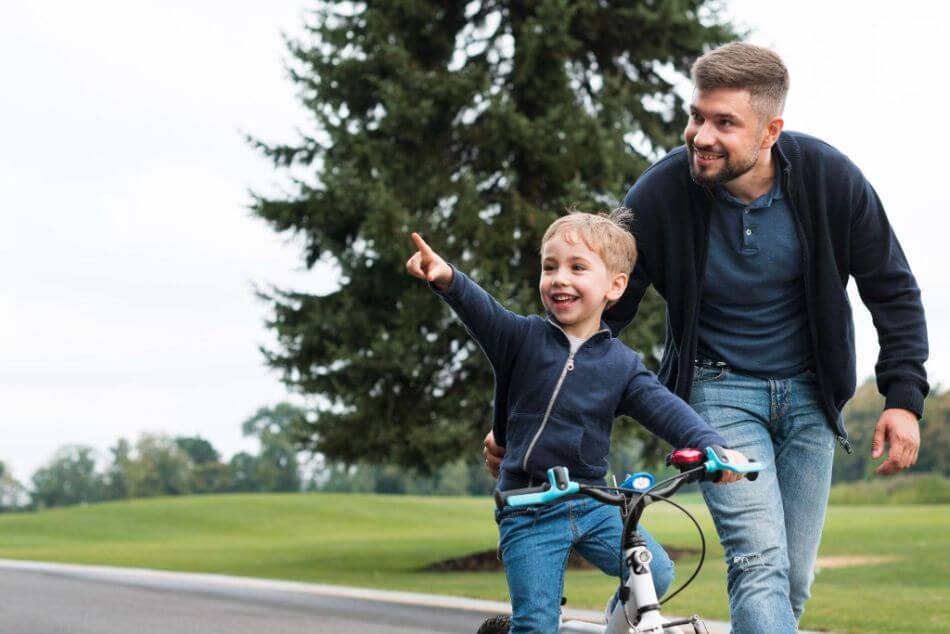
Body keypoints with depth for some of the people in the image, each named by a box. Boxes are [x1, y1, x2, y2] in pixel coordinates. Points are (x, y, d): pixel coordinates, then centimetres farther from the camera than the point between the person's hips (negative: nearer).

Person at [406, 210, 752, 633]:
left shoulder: (622, 364, 3)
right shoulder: (524, 339, -3)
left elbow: (664, 409, -7)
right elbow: (482, 312, -20)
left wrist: (714, 447, -26)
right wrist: (446, 279, -43)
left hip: (593, 502, 2)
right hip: (529, 512, -2)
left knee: (657, 574, -11)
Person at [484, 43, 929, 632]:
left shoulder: (830, 178, -16)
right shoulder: (659, 195, -19)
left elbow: (894, 290, -1)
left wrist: (904, 397, -10)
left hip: (808, 395, 3)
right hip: (718, 390, -2)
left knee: (793, 580, 4)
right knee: (760, 564, -20)